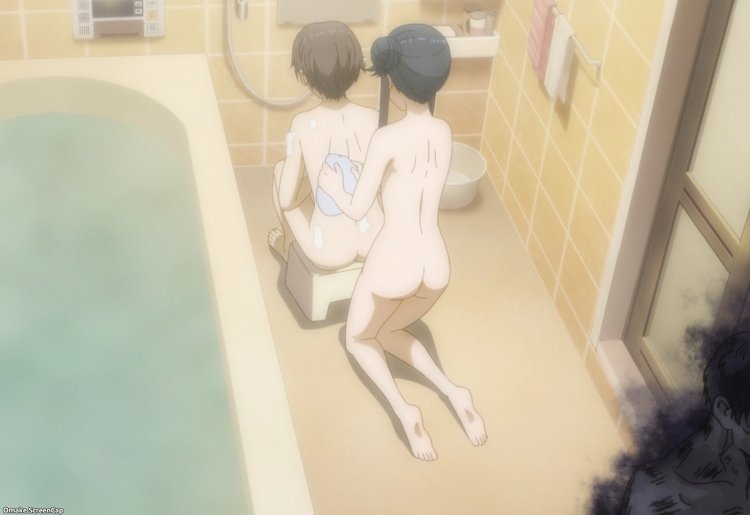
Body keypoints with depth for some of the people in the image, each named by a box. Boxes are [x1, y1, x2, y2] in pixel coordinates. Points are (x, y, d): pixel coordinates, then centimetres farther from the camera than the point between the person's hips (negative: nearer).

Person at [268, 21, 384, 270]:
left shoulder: (302, 125, -17)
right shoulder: (373, 119, -10)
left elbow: (286, 199, -11)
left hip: (328, 254, -2)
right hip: (376, 244, 2)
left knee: (280, 168, 21)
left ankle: (290, 245, 43)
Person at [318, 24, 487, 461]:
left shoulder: (387, 139, -17)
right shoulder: (444, 132, 2)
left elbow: (358, 210, -8)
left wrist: (333, 187, 12)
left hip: (393, 265, -5)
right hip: (437, 268, 5)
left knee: (359, 339, 25)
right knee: (389, 331, 32)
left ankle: (404, 411, 2)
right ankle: (453, 393, 12)